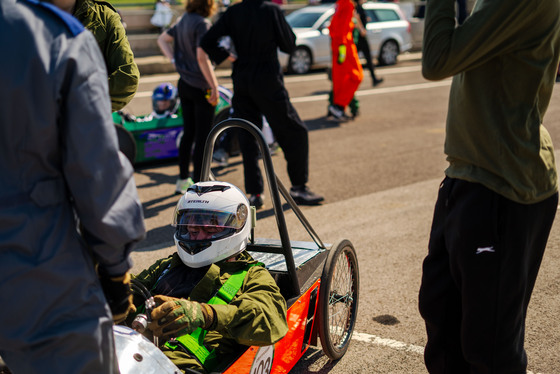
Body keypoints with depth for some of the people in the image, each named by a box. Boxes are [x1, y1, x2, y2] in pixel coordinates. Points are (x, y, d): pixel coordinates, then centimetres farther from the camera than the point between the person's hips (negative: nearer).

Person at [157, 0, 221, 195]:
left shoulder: (183, 20, 9)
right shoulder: (202, 23, -16)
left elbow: (162, 39, 21)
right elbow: (201, 58, -22)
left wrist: (174, 60, 11)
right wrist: (213, 86, -18)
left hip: (184, 84, 8)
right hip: (201, 87, -8)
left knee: (188, 133, 16)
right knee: (203, 137, 0)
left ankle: (183, 180, 24)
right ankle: (197, 185, 5)